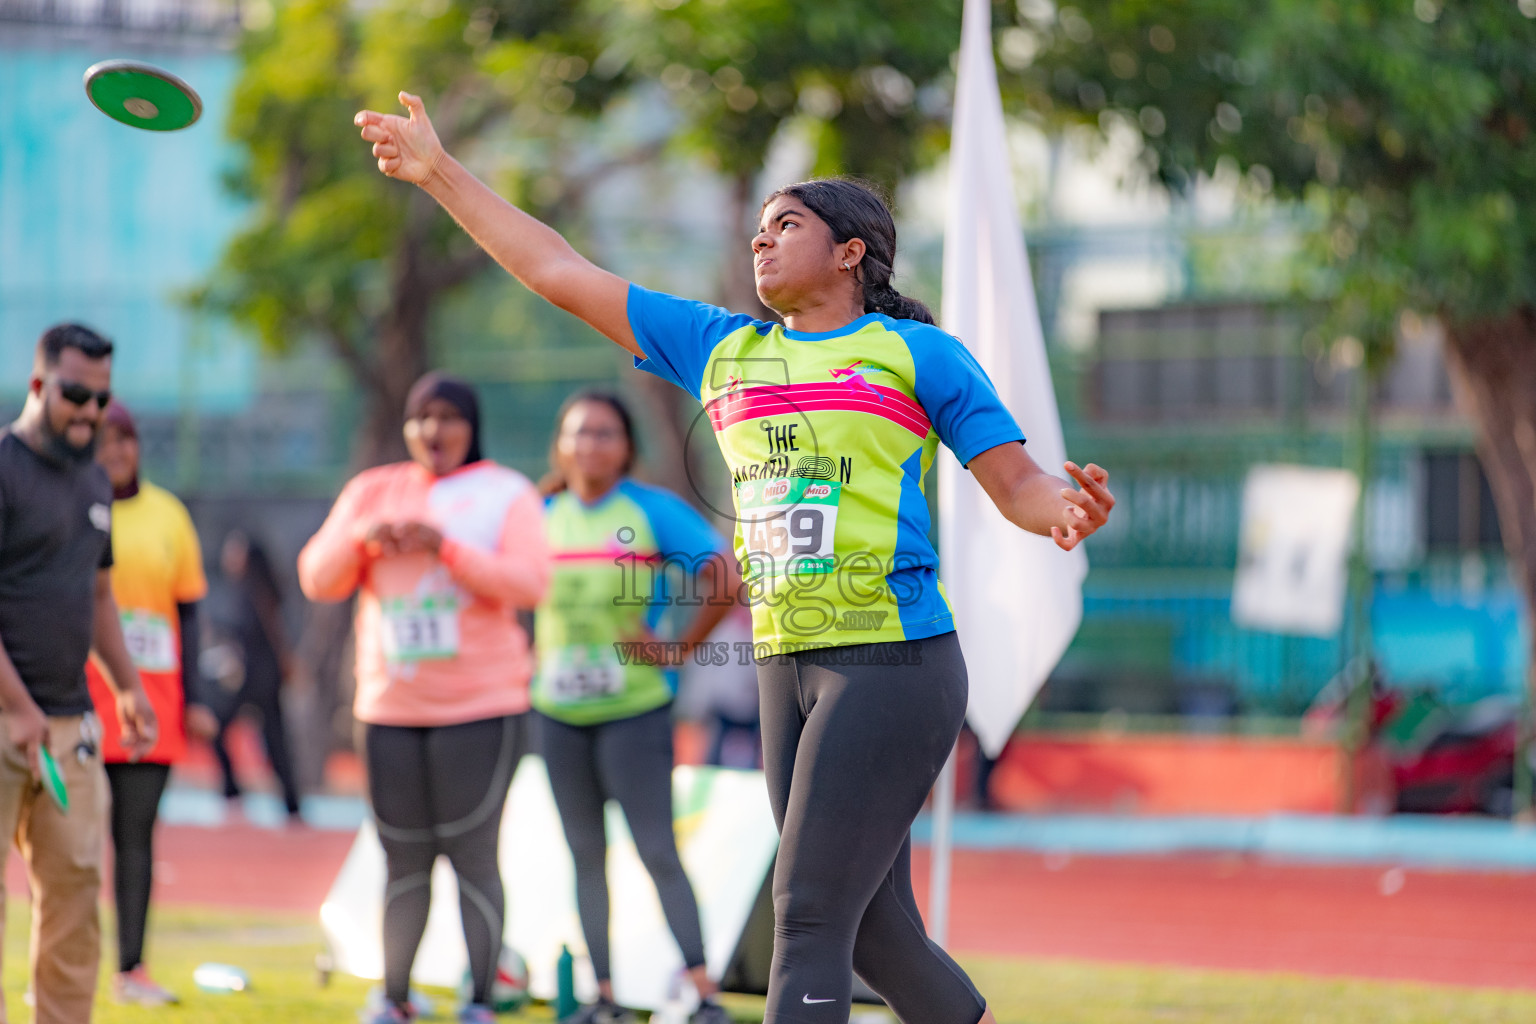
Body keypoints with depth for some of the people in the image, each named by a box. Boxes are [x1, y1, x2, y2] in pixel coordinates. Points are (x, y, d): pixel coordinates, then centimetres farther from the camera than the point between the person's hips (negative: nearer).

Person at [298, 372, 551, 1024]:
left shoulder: (505, 494, 3)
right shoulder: (372, 492, 13)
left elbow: (529, 584, -9)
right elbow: (318, 580, 10)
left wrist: (445, 546, -18)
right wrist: (361, 536, -10)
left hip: (481, 707, -3)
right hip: (390, 708, 3)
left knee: (472, 855, -8)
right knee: (403, 860, 7)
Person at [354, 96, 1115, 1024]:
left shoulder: (917, 354, 3)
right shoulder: (723, 350, 18)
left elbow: (1018, 484, 1)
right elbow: (561, 274, 20)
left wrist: (1071, 513, -22)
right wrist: (440, 174, 18)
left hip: (894, 662, -6)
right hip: (787, 669, 6)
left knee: (809, 919, -13)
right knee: (873, 935, 7)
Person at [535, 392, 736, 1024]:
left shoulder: (654, 510, -5)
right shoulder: (541, 516, 8)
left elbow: (725, 581, -11)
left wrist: (677, 650, -11)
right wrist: (526, 655, 5)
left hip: (634, 707, -5)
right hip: (559, 711, 5)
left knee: (657, 852, -9)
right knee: (586, 855, 7)